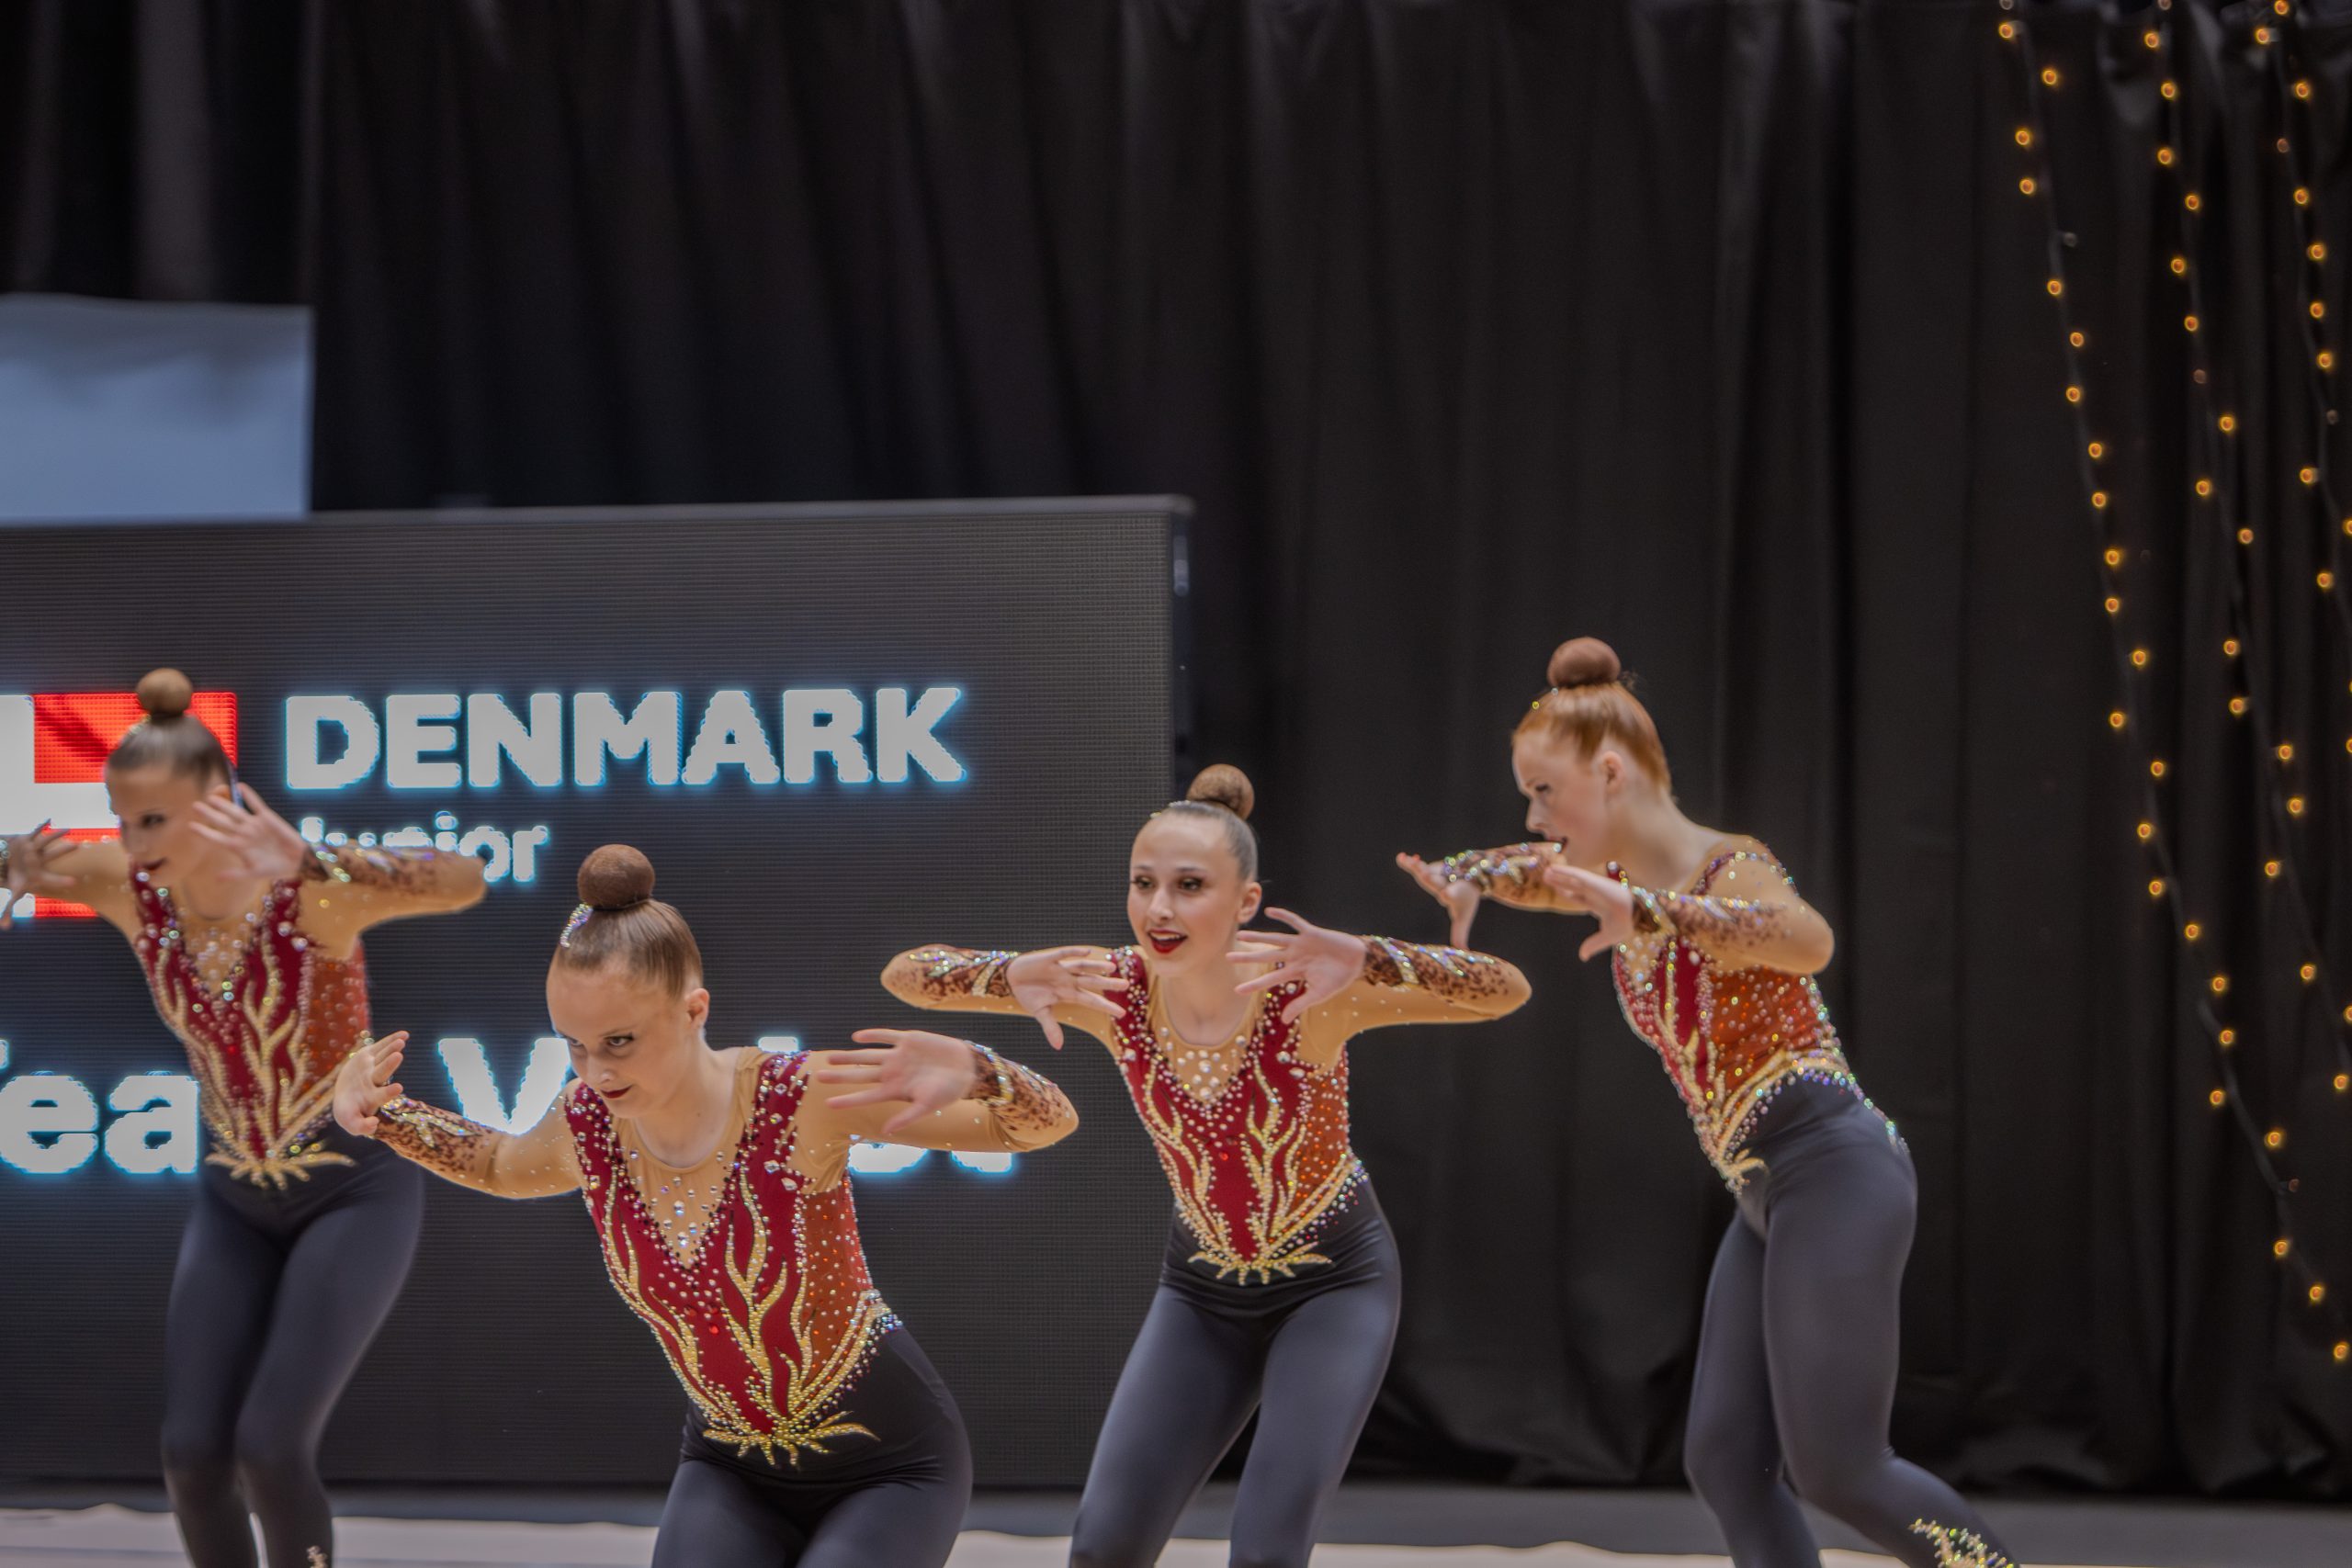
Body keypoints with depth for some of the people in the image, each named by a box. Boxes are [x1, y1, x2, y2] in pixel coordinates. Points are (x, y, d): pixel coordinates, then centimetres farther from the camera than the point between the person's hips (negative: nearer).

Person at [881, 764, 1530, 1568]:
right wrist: (1016, 975, -40)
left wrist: (1364, 960, -55)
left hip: (1335, 1284, -4)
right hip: (1203, 1291, 4)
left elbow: (1507, 990, -37)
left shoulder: (1306, 989, -28)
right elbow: (904, 974, -19)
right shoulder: (1113, 989, -19)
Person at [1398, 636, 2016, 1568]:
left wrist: (1644, 913, -47)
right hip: (1769, 1197, 9)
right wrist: (1466, 880, 9)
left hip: (1837, 1174, -9)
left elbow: (1810, 942, -37)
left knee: (1836, 1472, -14)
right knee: (1725, 1460, 1)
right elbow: (1537, 869, 33)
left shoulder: (1728, 869, -14)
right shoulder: (1627, 886, 12)